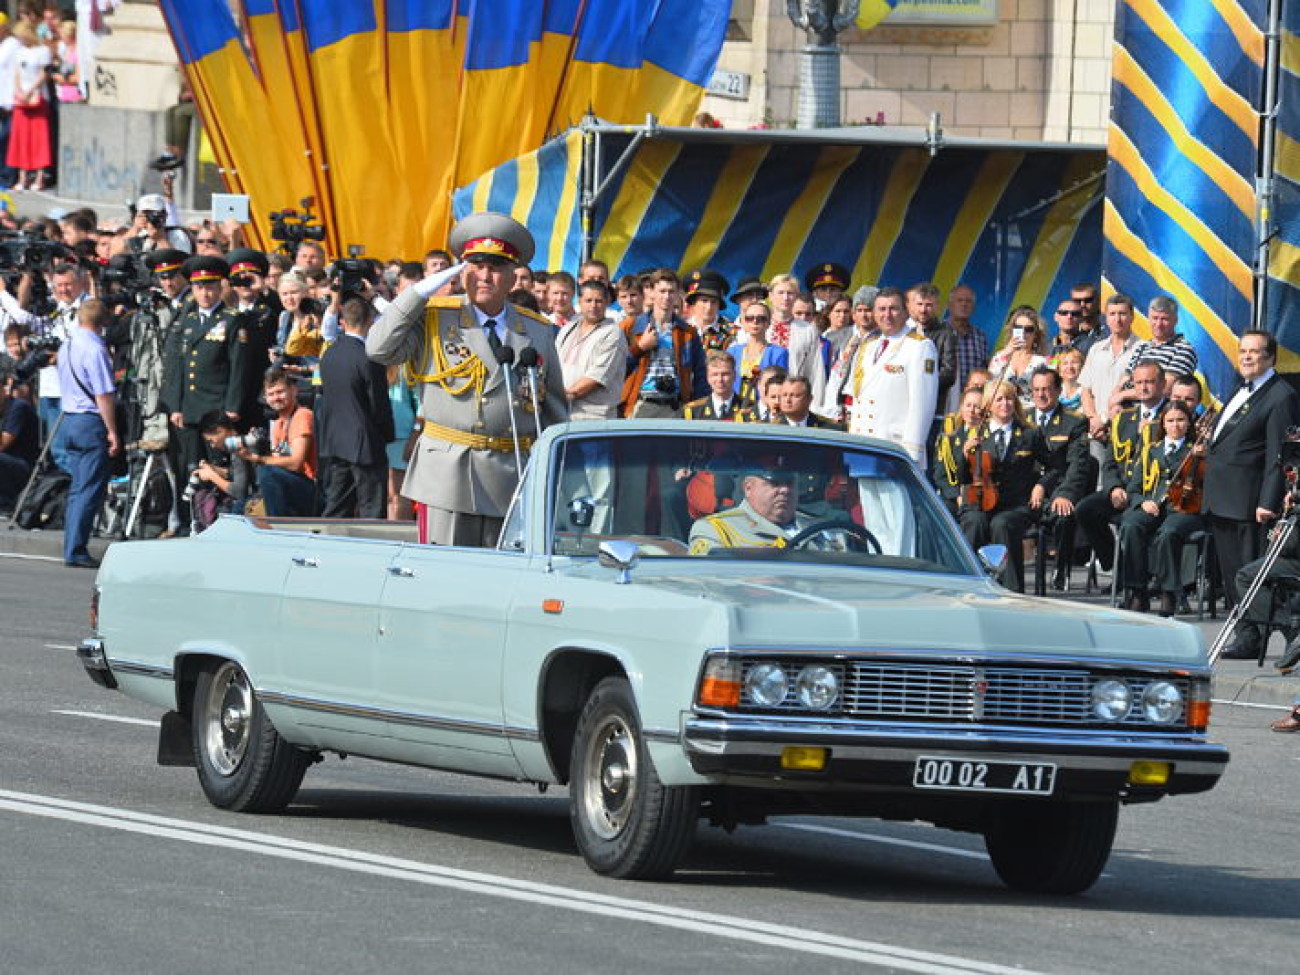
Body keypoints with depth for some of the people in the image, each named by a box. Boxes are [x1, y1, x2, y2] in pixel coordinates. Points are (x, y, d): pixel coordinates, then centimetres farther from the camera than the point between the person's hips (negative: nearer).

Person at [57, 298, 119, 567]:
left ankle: (72, 548, 17)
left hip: (69, 419, 8)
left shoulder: (67, 346, 9)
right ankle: (75, 551, -7)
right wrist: (112, 432, -13)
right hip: (92, 422, -8)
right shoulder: (95, 350, -17)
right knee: (89, 490, -5)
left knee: (77, 489, 15)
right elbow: (103, 395, -18)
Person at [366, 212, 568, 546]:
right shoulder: (434, 318, 6)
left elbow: (556, 409, 19)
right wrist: (420, 292, -7)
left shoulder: (538, 331, 14)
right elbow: (380, 349, -8)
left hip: (515, 478, 3)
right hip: (448, 473, -3)